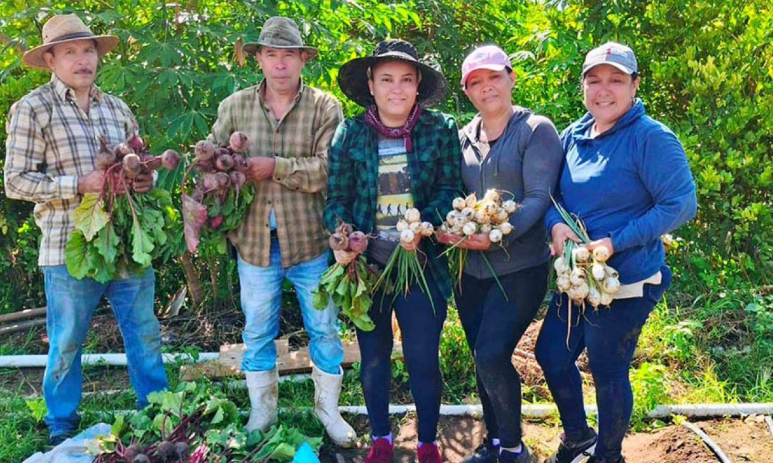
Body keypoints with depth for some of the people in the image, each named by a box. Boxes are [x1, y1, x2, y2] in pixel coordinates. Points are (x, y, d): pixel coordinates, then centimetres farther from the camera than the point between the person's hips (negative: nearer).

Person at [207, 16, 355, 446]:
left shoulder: (325, 107, -5)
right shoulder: (234, 106, 4)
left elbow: (329, 169, -16)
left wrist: (275, 166, -20)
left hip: (311, 240, -2)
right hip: (255, 241, 2)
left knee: (324, 329, 10)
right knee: (258, 332, 14)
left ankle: (329, 410, 29)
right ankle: (262, 412, 32)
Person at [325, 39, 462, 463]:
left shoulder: (441, 130, -1)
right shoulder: (350, 133, 2)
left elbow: (450, 189, -4)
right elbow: (337, 196, 1)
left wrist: (423, 227, -21)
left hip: (422, 263, -1)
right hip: (367, 264, 2)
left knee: (423, 360, 4)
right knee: (373, 358, 15)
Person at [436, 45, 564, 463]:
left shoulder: (536, 130, -5)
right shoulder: (463, 138, 11)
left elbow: (539, 198, -14)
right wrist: (446, 228, -10)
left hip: (520, 267, -6)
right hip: (471, 268, 6)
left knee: (492, 356, -13)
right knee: (482, 359, 12)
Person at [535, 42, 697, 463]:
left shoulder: (651, 137, -16)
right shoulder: (573, 136, 4)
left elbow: (681, 204, -19)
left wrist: (614, 243, -24)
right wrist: (556, 224, -12)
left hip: (626, 282, -7)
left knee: (608, 373, 7)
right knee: (551, 355, 17)